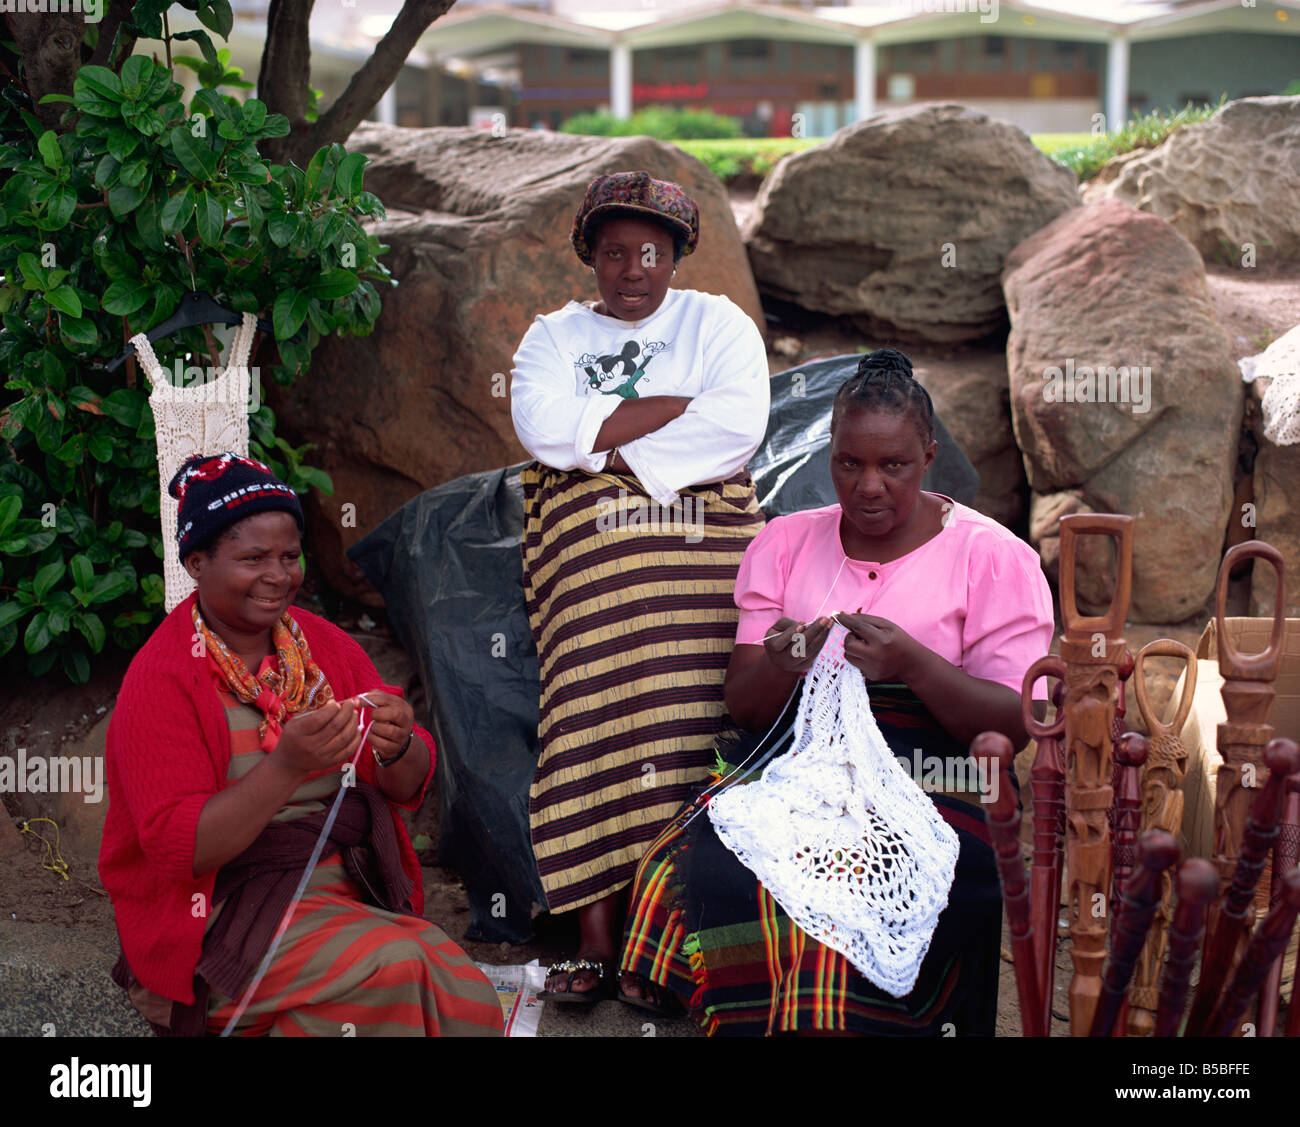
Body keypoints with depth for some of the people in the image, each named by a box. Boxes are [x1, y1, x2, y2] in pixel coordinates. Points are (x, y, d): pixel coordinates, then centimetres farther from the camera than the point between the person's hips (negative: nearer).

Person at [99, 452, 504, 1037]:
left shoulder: (325, 645, 9)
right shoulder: (159, 680, -8)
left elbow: (408, 788, 8)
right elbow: (176, 846, -16)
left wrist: (397, 747, -17)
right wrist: (288, 766, -30)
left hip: (352, 887, 5)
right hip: (225, 907, -5)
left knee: (467, 994, -21)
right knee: (388, 969, -29)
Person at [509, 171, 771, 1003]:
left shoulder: (717, 323, 15)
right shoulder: (555, 336, 18)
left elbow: (740, 424, -4)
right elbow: (545, 427, -4)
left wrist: (608, 436, -6)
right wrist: (681, 406, -3)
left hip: (703, 553, -1)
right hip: (590, 557, 1)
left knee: (690, 726, -14)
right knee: (596, 725, -12)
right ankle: (597, 940, -9)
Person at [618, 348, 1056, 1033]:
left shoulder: (993, 558, 4)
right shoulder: (784, 543, 14)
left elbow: (1016, 725, -3)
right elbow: (743, 705, 9)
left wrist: (913, 664, -20)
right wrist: (781, 667, -15)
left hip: (927, 782, -3)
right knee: (711, 868, -28)